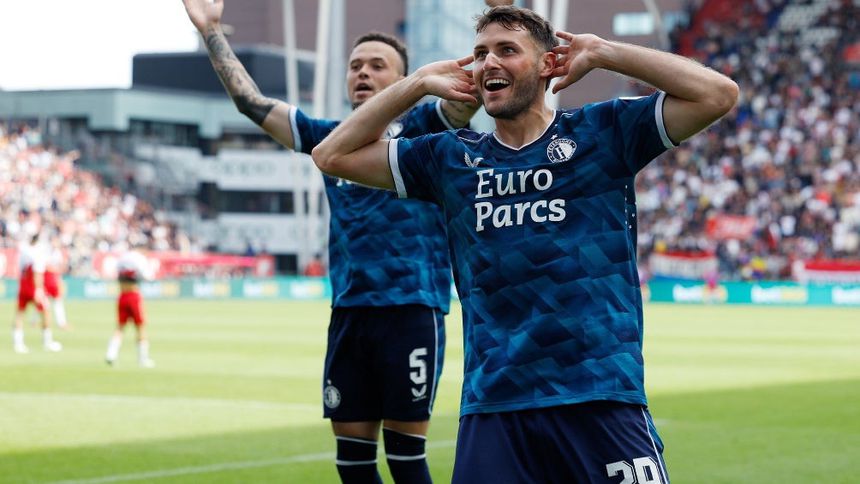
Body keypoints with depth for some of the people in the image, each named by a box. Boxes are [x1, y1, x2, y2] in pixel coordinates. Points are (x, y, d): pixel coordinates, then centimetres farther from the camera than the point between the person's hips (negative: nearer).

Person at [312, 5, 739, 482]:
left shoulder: (602, 133, 5)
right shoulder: (451, 157, 14)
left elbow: (718, 94, -4)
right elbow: (333, 155, 16)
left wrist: (603, 53, 0)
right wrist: (419, 82, 12)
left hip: (603, 398, -3)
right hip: (491, 406, 3)